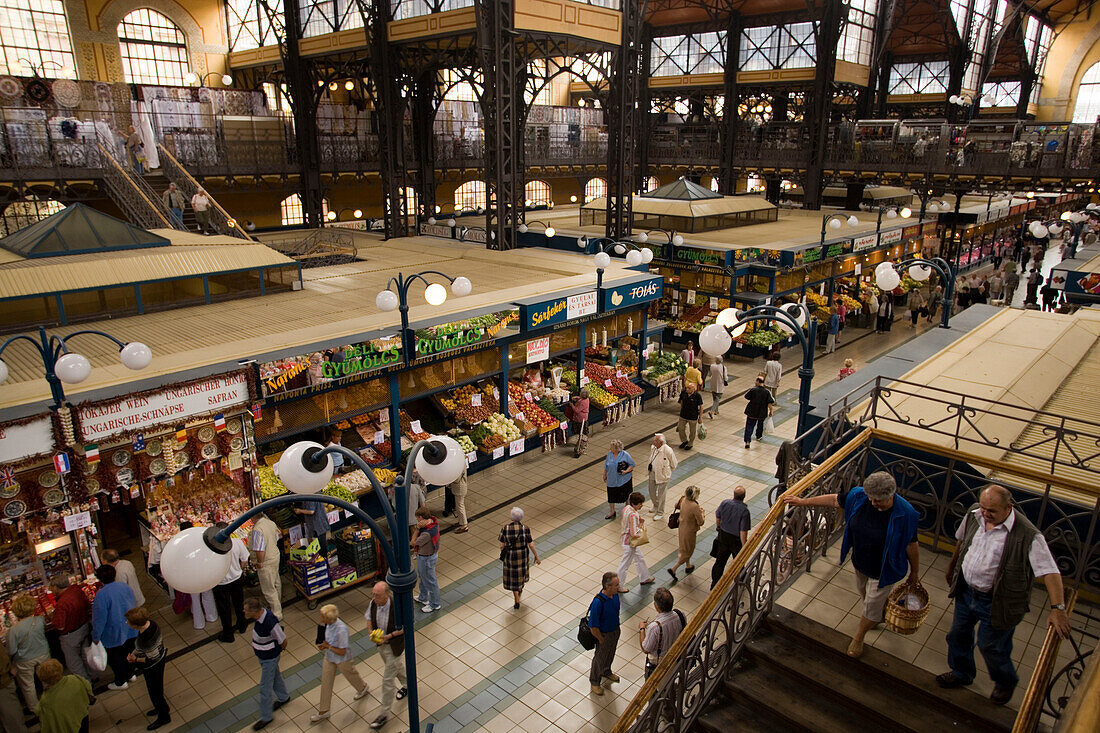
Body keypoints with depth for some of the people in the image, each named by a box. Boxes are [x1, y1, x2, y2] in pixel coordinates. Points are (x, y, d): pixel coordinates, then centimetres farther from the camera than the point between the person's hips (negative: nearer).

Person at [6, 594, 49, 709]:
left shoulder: (13, 630, -29)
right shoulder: (40, 620, -21)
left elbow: (11, 651, -21)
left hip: (25, 661, -3)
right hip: (43, 655, 3)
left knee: (27, 685, 21)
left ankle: (34, 708, 39)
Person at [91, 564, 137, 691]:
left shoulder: (102, 594, -27)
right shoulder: (124, 586, -7)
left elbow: (99, 619, -22)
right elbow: (132, 604, 6)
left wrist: (95, 637, -8)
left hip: (114, 635, -6)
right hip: (130, 631, 6)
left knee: (115, 658, 16)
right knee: (128, 653, 26)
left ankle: (121, 682, 32)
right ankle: (130, 674, 44)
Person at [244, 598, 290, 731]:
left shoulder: (270, 623, -39)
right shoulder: (261, 613, -15)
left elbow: (283, 641, -24)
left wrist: (278, 651, -5)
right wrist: (255, 643, 5)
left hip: (269, 658, -8)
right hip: (262, 654, 8)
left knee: (265, 688, 7)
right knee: (275, 675, 29)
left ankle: (266, 716, 26)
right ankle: (283, 697, 52)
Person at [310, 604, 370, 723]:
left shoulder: (341, 630, -39)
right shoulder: (329, 623, -16)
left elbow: (342, 652, -29)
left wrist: (328, 646, -23)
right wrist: (324, 645, -11)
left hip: (342, 660, -6)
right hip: (329, 658, 6)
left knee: (351, 676, 22)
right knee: (325, 683, 14)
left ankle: (363, 688, 54)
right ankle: (323, 711, 31)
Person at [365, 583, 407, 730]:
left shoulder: (397, 607, -34)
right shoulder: (373, 603, -18)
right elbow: (369, 618, 3)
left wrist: (389, 636, -27)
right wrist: (371, 632, -14)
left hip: (394, 645, -6)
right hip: (380, 641, 6)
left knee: (387, 679, 2)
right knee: (396, 665, 29)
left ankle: (384, 713, 17)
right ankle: (407, 685, 57)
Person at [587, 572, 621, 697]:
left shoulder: (615, 594, -15)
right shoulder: (598, 602, -39)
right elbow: (593, 626, -29)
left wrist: (617, 628, 13)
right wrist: (601, 640, -17)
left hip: (615, 630, 7)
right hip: (604, 634, -7)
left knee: (610, 654, 29)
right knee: (600, 657, 16)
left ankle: (606, 672, 57)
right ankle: (595, 682, 41)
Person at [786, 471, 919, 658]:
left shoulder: (905, 513, -29)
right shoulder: (859, 496, -19)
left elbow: (912, 545, -15)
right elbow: (834, 500, -4)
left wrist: (915, 572, -3)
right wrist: (803, 502, -2)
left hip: (884, 569, -5)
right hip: (860, 562, 5)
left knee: (872, 604, 12)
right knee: (864, 593, 28)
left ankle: (858, 637, 37)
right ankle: (882, 615, 60)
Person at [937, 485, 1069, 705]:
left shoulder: (1028, 536, -27)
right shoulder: (973, 514, -9)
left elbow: (1050, 572, -29)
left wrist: (1057, 609, -38)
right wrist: (952, 568, 21)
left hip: (996, 603, -5)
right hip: (965, 590, 5)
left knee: (990, 646, 13)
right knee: (958, 634, 21)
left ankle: (1006, 682, 45)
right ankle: (961, 673, 48)